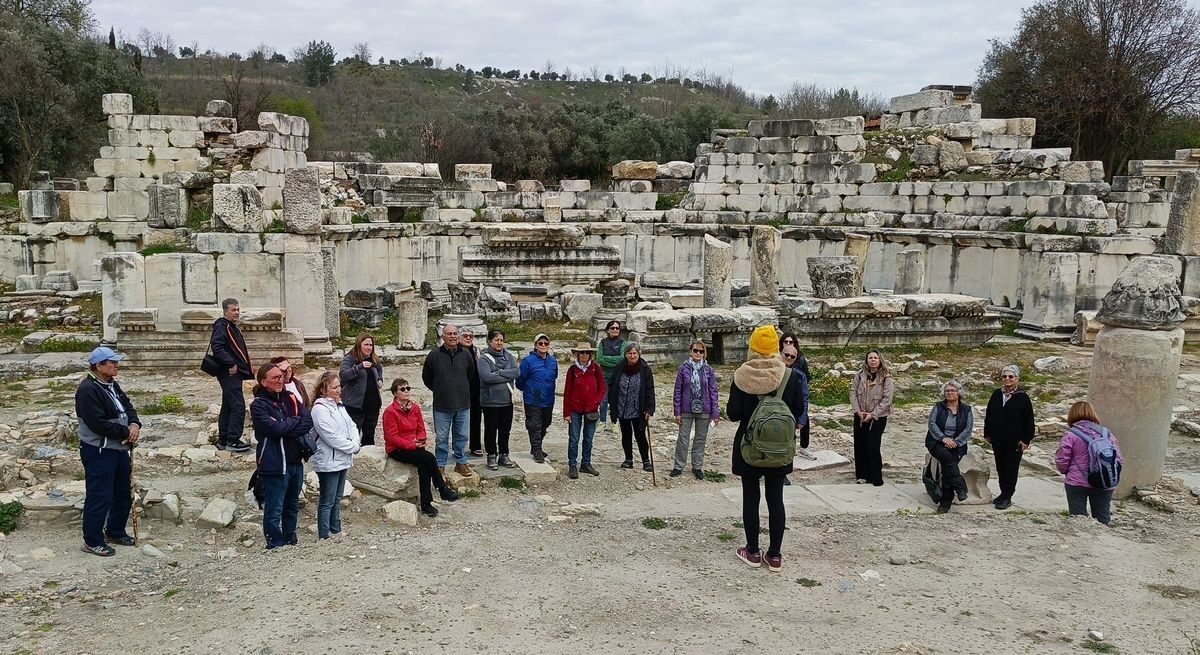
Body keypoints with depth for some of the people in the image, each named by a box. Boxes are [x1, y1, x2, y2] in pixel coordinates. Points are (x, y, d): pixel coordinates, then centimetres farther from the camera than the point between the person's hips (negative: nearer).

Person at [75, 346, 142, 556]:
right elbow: (98, 423, -25)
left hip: (120, 449, 10)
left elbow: (128, 407, 14)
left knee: (123, 494, 18)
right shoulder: (88, 390, -20)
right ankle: (92, 541, 9)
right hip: (98, 452, -10)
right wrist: (125, 432, -17)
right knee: (99, 497, -3)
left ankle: (115, 532, 34)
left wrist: (135, 424, -8)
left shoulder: (112, 385, 10)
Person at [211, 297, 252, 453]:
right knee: (238, 405, -12)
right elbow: (217, 347, -24)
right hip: (229, 373, -11)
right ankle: (233, 440, -8)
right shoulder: (221, 326, -11)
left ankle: (223, 440, 21)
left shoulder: (233, 327, 20)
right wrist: (230, 364, -25)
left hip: (235, 373, 11)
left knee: (228, 407, 14)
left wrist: (247, 367, 18)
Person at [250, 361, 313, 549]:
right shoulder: (258, 405, -7)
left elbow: (308, 422, -2)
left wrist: (286, 426, -15)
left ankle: (290, 543, 32)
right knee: (274, 511, -1)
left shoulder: (290, 398, 9)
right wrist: (296, 422, -7)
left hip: (295, 462, 6)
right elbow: (275, 428, -21)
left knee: (292, 507, 19)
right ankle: (276, 547, 10)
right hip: (274, 465, -6)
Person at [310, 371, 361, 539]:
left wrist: (355, 441, -7)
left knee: (336, 500, 18)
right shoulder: (320, 409, -17)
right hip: (328, 462, -9)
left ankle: (336, 531, 27)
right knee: (327, 503, -1)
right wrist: (353, 447, -14)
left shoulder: (339, 405, 12)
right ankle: (324, 536, 6)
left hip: (342, 460, 9)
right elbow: (331, 436, -22)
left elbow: (351, 426, 14)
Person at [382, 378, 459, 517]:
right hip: (396, 450, -5)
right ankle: (443, 490, -13)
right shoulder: (390, 412, -11)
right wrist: (411, 444, -22)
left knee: (423, 465, -27)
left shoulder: (415, 408, 8)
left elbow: (421, 429, 13)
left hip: (414, 446, 5)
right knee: (429, 458, -26)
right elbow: (391, 437, -15)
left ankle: (426, 505, -22)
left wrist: (421, 439, -11)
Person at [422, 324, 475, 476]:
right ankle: (440, 465, 16)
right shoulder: (434, 355, -5)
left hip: (463, 405, 2)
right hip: (442, 406, -2)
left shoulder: (466, 355, 2)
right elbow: (426, 377, 8)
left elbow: (472, 375, 17)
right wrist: (438, 390, 10)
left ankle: (461, 463, 24)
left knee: (462, 436, 11)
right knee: (442, 438, 5)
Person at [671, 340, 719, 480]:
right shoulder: (683, 368, -3)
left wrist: (715, 413, -2)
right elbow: (678, 391, -1)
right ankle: (679, 466, 17)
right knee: (683, 438, 4)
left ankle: (697, 467, 23)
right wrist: (677, 412, -3)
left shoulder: (708, 370, -1)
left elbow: (713, 392, 1)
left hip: (703, 410, 1)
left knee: (700, 439, 11)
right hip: (686, 410, -1)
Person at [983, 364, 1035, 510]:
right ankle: (1003, 493, 24)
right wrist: (987, 434, 12)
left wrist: (1026, 440, -10)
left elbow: (1029, 421, -6)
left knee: (1011, 468, 1)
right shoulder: (996, 395, 7)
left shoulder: (1023, 398, -6)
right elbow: (988, 415, 14)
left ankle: (1007, 497, 7)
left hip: (1014, 442, -5)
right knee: (1000, 467, 12)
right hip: (997, 440, 5)